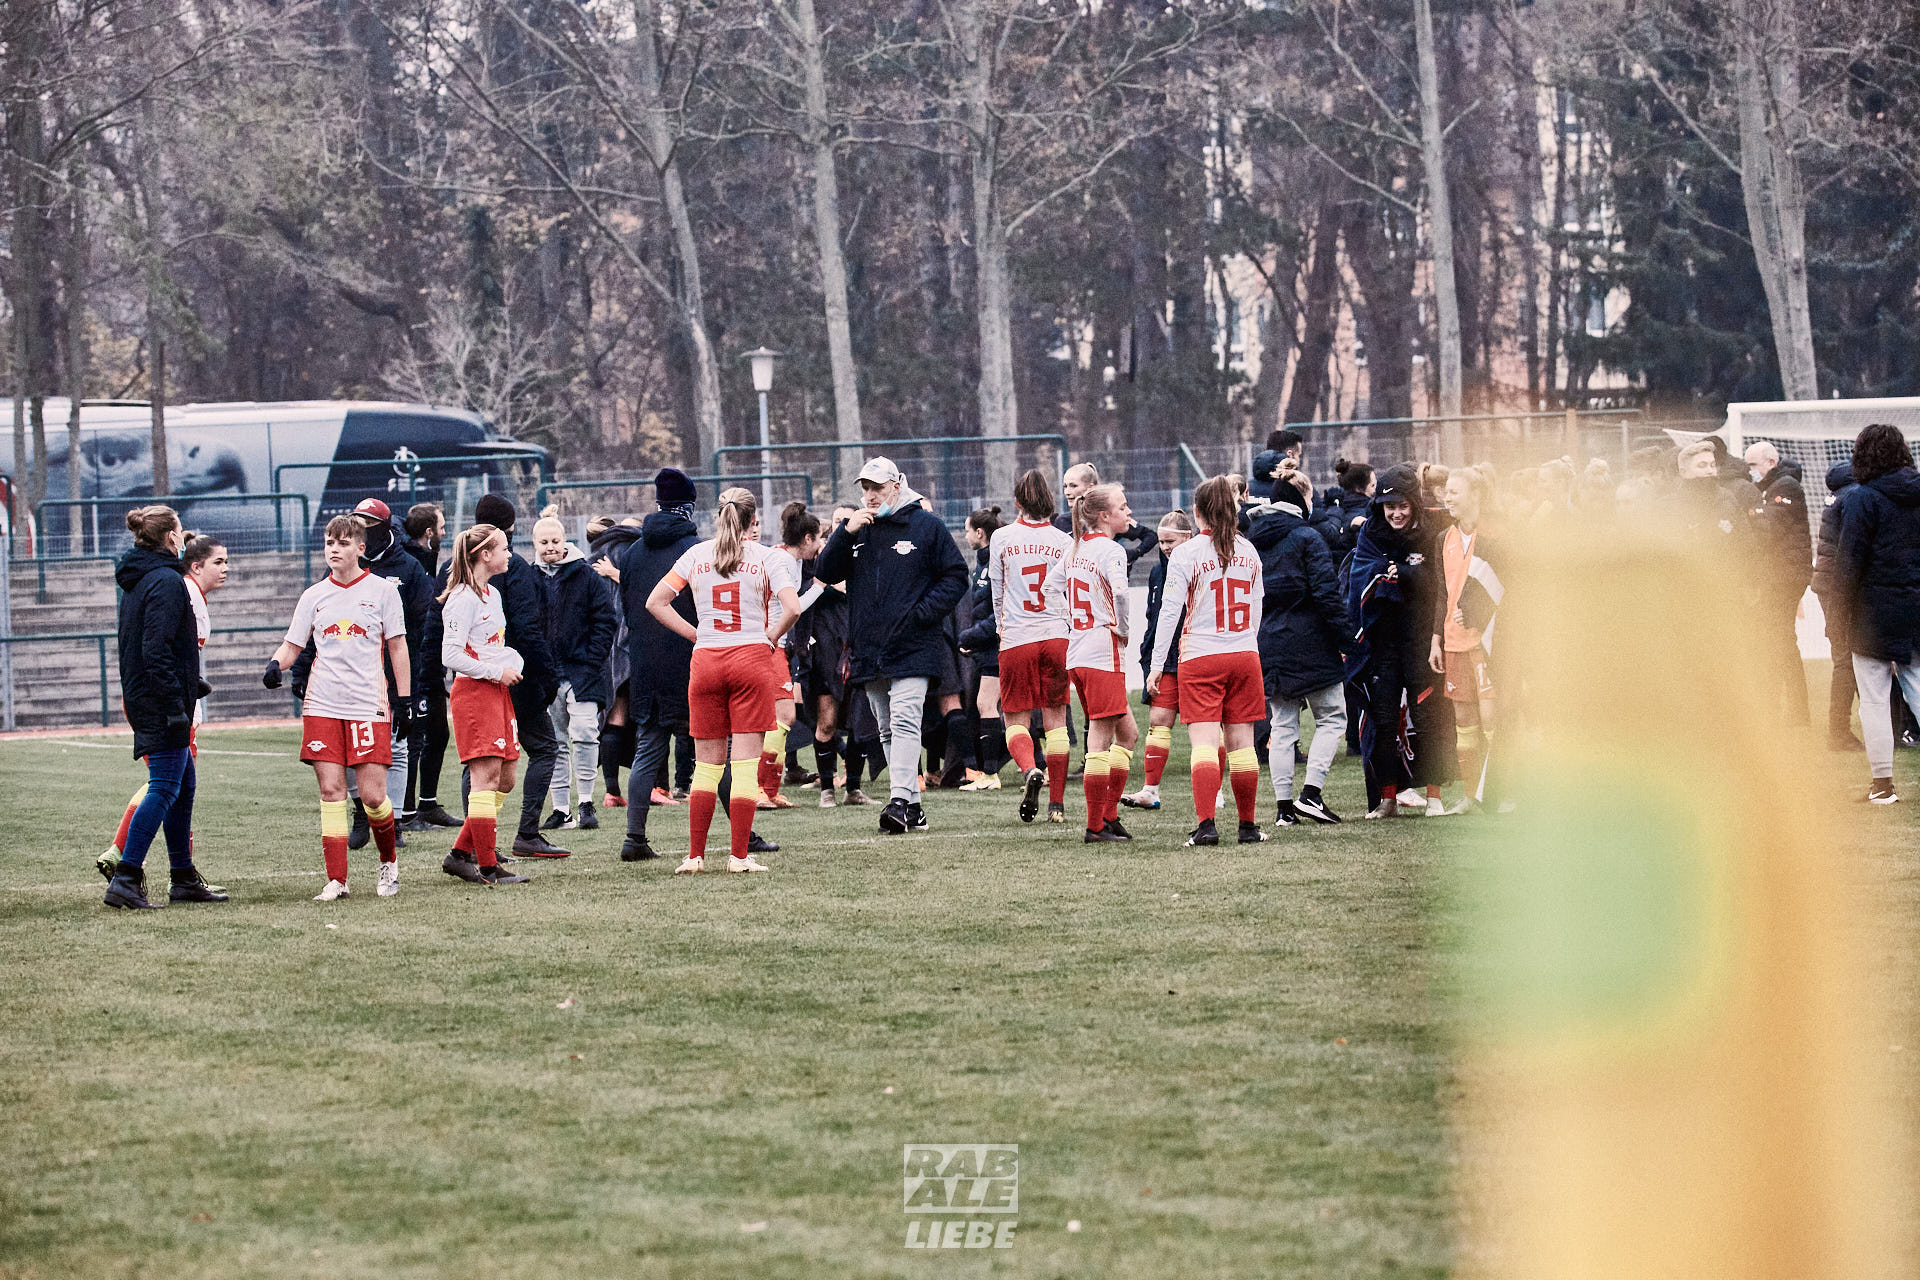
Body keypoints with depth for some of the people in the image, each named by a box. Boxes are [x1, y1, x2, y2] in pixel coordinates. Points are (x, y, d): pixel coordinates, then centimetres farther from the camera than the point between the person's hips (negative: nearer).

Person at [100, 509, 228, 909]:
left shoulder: (136, 580, 15)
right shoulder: (166, 582, -15)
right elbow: (157, 650, -23)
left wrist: (189, 684, 29)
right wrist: (176, 706, -23)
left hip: (141, 697, 10)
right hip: (161, 703, -10)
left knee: (183, 785, 16)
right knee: (165, 789, -10)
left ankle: (183, 878, 21)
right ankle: (125, 880, -15)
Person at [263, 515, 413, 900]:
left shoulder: (382, 590, 3)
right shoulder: (314, 596, 9)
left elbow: (397, 648, 5)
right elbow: (292, 645, 9)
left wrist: (404, 700, 2)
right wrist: (275, 665, -13)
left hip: (369, 706, -2)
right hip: (323, 706, 2)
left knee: (372, 796, -6)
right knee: (331, 792, -3)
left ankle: (389, 860, 22)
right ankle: (336, 880, 0)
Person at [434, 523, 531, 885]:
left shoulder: (493, 594, 17)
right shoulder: (463, 599, -13)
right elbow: (451, 656, -18)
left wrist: (514, 663, 10)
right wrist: (497, 672, -15)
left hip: (498, 691, 10)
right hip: (473, 691, -10)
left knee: (504, 779, 9)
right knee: (485, 777, -11)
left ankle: (460, 854, 16)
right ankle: (488, 868, -10)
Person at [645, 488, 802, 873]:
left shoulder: (696, 555, 7)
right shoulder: (765, 556, -1)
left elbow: (655, 602, 6)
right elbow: (792, 607, -13)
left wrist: (696, 634, 8)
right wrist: (771, 638, 2)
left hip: (705, 661, 3)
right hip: (751, 657, -3)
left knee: (706, 764, 10)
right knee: (745, 764, 0)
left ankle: (695, 855, 7)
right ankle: (739, 855, -3)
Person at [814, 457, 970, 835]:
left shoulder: (925, 525, 0)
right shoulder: (858, 527, 12)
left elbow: (955, 577, 1)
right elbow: (825, 573, 4)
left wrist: (923, 611, -11)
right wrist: (846, 533, -9)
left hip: (912, 647, -6)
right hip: (869, 648, 6)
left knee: (904, 721, -18)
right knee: (889, 730, 8)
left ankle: (900, 800, -26)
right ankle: (913, 808, 13)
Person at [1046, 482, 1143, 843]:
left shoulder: (1076, 548, 13)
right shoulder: (1110, 550, -12)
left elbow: (1049, 589, 20)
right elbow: (1119, 591, -28)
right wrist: (1123, 631, -13)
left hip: (1076, 650, 9)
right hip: (1103, 652, -9)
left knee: (1127, 733, 17)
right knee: (1100, 740, -4)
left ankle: (1108, 815, 15)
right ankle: (1096, 827, -2)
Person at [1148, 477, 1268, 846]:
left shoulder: (1186, 554, -7)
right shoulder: (1248, 552, 7)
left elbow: (1170, 611, -7)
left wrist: (1156, 665, -3)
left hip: (1200, 657, -4)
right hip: (1244, 655, 4)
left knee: (1204, 742, -8)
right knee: (1241, 741, 9)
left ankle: (1205, 824, -20)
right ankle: (1248, 826, 13)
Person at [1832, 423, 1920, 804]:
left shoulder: (1863, 499, -11)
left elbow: (1850, 559, -12)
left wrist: (1842, 601, 0)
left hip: (1876, 612, -5)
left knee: (1874, 699, 2)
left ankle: (1882, 783, 3)